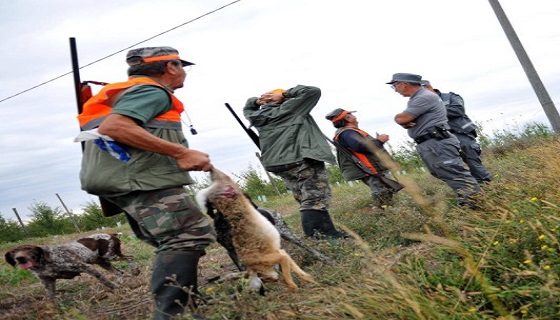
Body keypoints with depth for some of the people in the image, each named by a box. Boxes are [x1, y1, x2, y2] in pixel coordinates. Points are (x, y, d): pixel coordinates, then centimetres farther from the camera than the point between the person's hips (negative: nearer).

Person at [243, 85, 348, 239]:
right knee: (315, 199, -12)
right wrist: (285, 94, 2)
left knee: (307, 200, 9)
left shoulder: (259, 116, 16)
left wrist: (256, 100, 20)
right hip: (303, 159, -7)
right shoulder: (289, 108, 1)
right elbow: (313, 91, 1)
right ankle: (317, 236, -21)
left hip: (279, 165, 7)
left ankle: (328, 232, 13)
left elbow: (247, 109, 38)